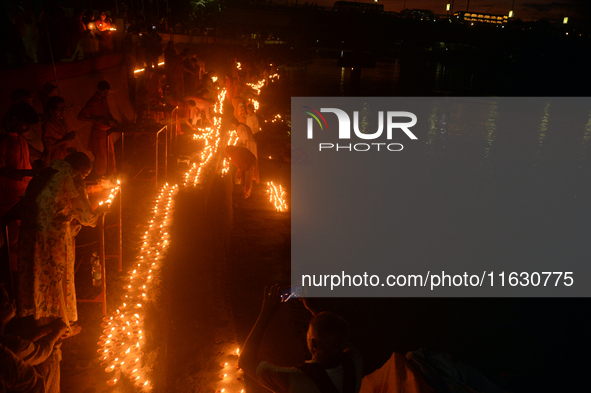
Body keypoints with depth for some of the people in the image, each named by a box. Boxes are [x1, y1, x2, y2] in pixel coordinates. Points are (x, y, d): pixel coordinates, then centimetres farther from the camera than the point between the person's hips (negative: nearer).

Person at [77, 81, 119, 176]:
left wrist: (113, 120, 1)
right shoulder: (93, 101, -17)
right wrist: (97, 120, -30)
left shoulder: (103, 99, 8)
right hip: (98, 132, -8)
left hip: (106, 131, 8)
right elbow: (80, 116, -22)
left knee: (110, 154, 16)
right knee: (101, 157, 0)